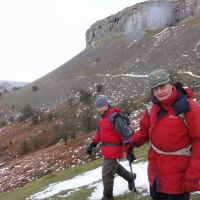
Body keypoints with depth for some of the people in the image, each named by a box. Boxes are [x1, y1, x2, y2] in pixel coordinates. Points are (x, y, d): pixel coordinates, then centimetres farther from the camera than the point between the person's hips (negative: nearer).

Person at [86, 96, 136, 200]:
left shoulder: (114, 118, -22)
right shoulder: (102, 118, 7)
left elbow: (126, 133, -24)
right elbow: (99, 132, 21)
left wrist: (129, 150, -25)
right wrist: (92, 144, 16)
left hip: (113, 149, -10)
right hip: (107, 149, 10)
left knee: (107, 174, -2)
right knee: (114, 166, 29)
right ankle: (130, 177, 51)